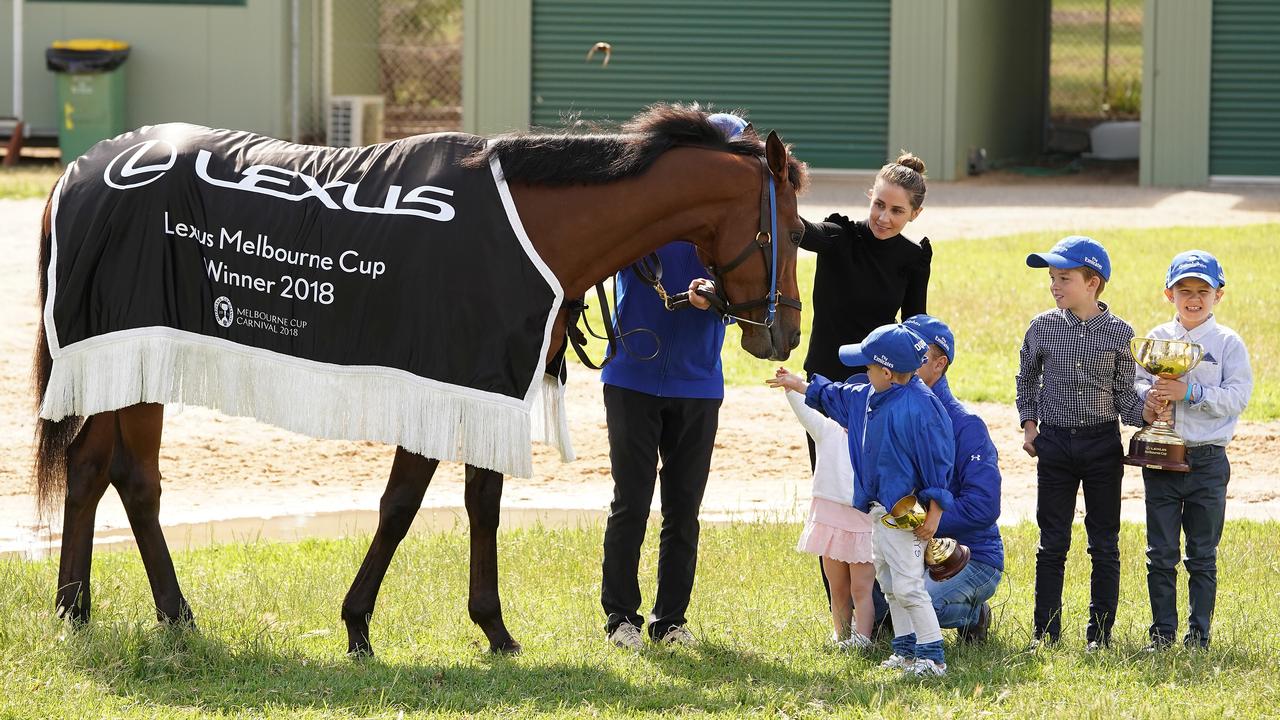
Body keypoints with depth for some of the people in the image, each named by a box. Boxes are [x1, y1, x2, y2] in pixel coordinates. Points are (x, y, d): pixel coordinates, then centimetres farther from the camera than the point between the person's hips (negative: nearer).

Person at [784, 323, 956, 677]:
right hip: (880, 509, 10)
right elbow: (837, 397, 28)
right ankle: (905, 650, 25)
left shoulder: (919, 407, -22)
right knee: (889, 585, 16)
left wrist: (934, 512, -22)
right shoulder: (868, 397, 6)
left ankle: (932, 657, -8)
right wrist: (801, 386, 38)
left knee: (908, 587, -12)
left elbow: (936, 461, -21)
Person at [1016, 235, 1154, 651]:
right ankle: (1046, 629, 12)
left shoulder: (1119, 333, -3)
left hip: (1103, 443, -1)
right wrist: (1029, 425, 6)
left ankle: (1100, 632, 10)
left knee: (1104, 545, 4)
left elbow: (1125, 393, 0)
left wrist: (1145, 413, -18)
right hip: (1055, 442, 1)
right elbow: (1026, 381, 15)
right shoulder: (1042, 328, 2)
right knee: (1052, 542, 5)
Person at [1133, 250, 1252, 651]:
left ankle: (1199, 633, 12)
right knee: (1161, 553, 5)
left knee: (1202, 555, 5)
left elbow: (1237, 396, -9)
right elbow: (1134, 382, 6)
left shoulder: (1228, 343, 0)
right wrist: (1148, 394, -16)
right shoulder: (1157, 340, 8)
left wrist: (1191, 393, -20)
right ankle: (1162, 632, 12)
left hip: (1207, 461, -2)